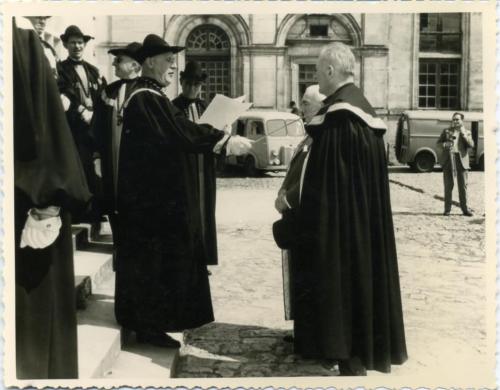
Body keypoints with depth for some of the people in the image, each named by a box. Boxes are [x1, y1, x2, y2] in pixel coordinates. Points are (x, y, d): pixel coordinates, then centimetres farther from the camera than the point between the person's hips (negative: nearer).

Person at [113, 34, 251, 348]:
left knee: (155, 258, 17)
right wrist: (226, 140, -20)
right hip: (153, 195, -11)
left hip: (154, 192, 11)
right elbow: (182, 132, -25)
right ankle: (149, 325, 8)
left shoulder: (150, 97, 15)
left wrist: (218, 139, 2)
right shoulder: (146, 98, -18)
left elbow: (172, 135, 13)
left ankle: (148, 319, 28)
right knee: (155, 258, -2)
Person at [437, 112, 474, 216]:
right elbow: (438, 143, 14)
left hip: (461, 160, 0)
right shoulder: (446, 131, 14)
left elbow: (471, 145, 0)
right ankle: (447, 209, 5)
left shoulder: (467, 132, 13)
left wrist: (464, 134, -9)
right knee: (448, 185, 1)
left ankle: (465, 208, 6)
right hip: (448, 160, 0)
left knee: (463, 185, -1)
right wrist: (444, 144, -8)